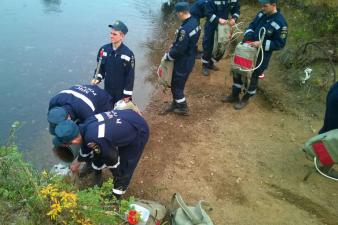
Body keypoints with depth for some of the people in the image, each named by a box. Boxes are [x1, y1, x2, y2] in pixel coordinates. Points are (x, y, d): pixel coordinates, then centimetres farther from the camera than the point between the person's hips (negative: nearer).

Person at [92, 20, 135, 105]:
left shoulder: (128, 54, -17)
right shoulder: (104, 49, -3)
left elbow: (130, 76, -13)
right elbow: (100, 67, 9)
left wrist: (127, 95, -12)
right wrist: (97, 78, -11)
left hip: (121, 92, -4)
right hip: (107, 90, 5)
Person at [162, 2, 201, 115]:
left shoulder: (185, 29, -30)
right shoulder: (194, 22, 0)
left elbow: (179, 50, -26)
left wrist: (167, 56, -10)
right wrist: (173, 45, 8)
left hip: (183, 62, -9)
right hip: (189, 59, 9)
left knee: (176, 85, 8)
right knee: (178, 83, 22)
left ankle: (183, 108, 23)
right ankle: (175, 103, 39)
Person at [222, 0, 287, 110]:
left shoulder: (280, 23, -20)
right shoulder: (261, 14, -2)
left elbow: (280, 43, -17)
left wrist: (262, 44, -25)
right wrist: (248, 34, -8)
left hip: (262, 55, -7)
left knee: (253, 76, 8)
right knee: (238, 71, 13)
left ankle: (245, 99, 30)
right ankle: (234, 96, 31)